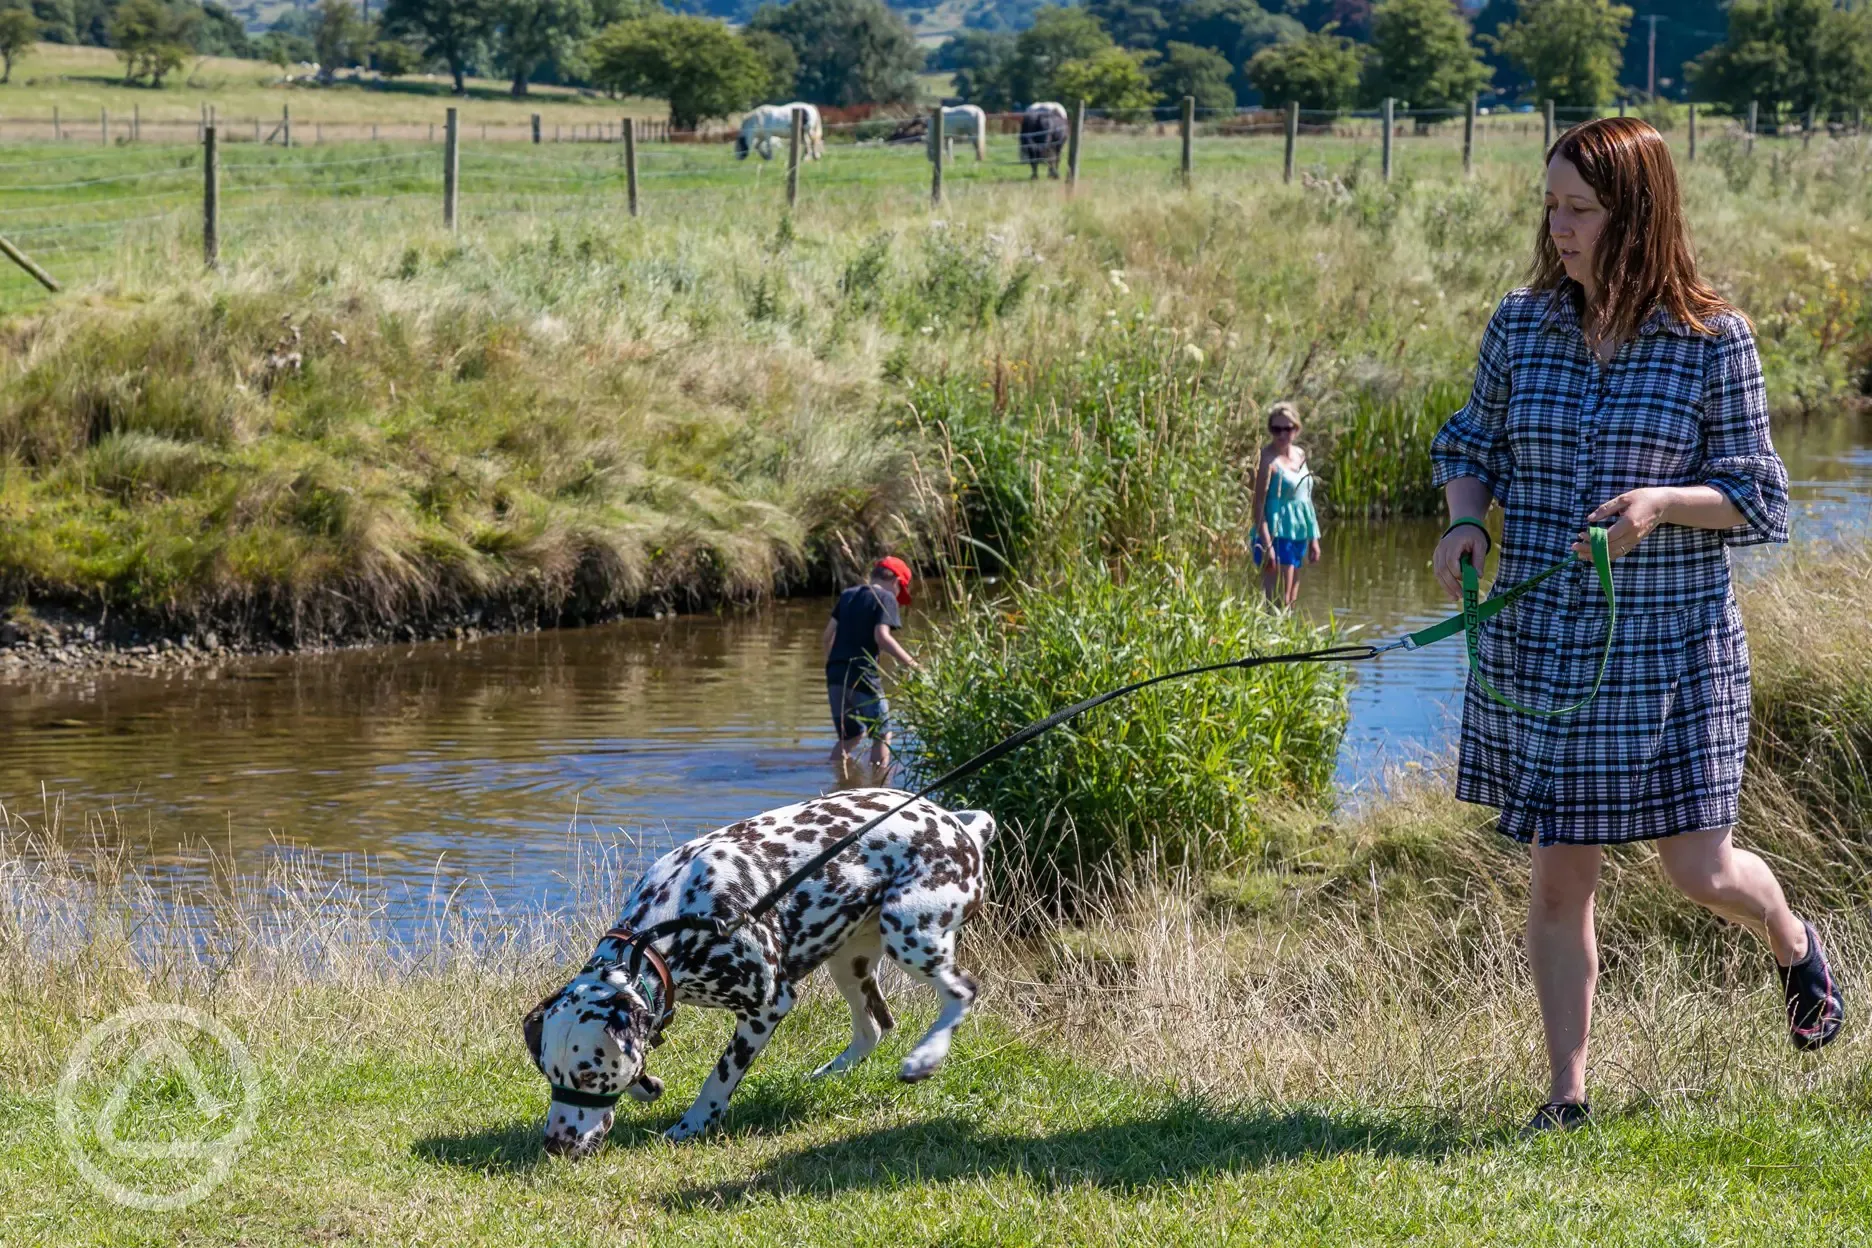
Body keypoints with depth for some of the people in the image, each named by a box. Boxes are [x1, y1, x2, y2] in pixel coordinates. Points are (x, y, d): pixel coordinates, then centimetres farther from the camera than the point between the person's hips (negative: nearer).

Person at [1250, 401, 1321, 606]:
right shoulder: (1268, 459, -12)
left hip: (1298, 535, 8)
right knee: (1277, 603, -11)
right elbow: (1259, 504, -16)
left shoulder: (1299, 455, 12)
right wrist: (1266, 544, -23)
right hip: (1276, 535, -8)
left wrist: (1313, 538, 18)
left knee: (1290, 604, 11)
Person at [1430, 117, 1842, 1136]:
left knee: (1700, 870, 0)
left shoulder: (1712, 341, -7)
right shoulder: (1520, 326, 1)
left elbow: (1758, 499, -4)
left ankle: (1793, 945, 35)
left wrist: (1661, 501, -22)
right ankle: (1568, 1095, 14)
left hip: (1670, 645, -2)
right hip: (1540, 642, 3)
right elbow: (1473, 443, 15)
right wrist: (1464, 518, -6)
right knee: (1557, 877, 3)